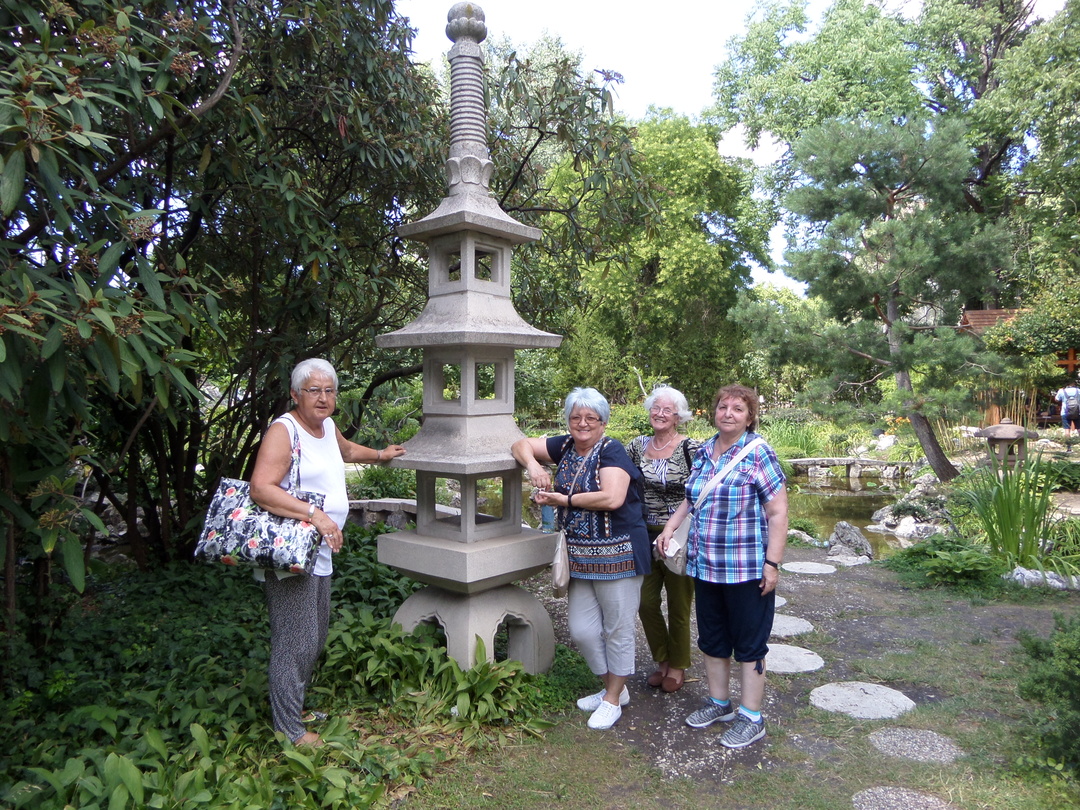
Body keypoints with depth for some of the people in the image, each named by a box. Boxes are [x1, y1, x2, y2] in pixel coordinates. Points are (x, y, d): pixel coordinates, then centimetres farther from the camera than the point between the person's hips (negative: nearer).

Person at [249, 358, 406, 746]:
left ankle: (294, 710, 35)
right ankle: (288, 729, 11)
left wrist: (380, 455, 49)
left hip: (319, 553, 10)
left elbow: (347, 450, 36)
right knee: (296, 642, -4)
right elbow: (261, 488, -28)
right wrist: (315, 513, -32)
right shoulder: (284, 430, -16)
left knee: (315, 638, 19)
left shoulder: (327, 425, 12)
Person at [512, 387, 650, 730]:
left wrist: (562, 499, -17)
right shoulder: (565, 447, 7)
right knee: (582, 630, 11)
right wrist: (532, 464, -8)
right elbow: (522, 444, 14)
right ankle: (614, 687, 33)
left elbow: (612, 498, -26)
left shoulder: (612, 451, -12)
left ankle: (613, 699, 25)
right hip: (580, 557, 7)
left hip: (616, 555, -7)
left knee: (618, 630, 7)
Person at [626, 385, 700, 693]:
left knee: (678, 605, 9)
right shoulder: (637, 446, 3)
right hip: (645, 536, 5)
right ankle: (662, 660, 33)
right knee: (646, 602, 10)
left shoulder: (691, 449, -11)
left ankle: (678, 667, 30)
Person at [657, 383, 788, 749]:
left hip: (746, 568, -6)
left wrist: (772, 564, -16)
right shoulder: (703, 452, 8)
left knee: (749, 643, 6)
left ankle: (751, 718, 20)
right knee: (711, 638, 17)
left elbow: (778, 513, -12)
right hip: (705, 566, 7)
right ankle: (719, 702, 35)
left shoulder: (759, 455, -11)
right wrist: (670, 527, 7)